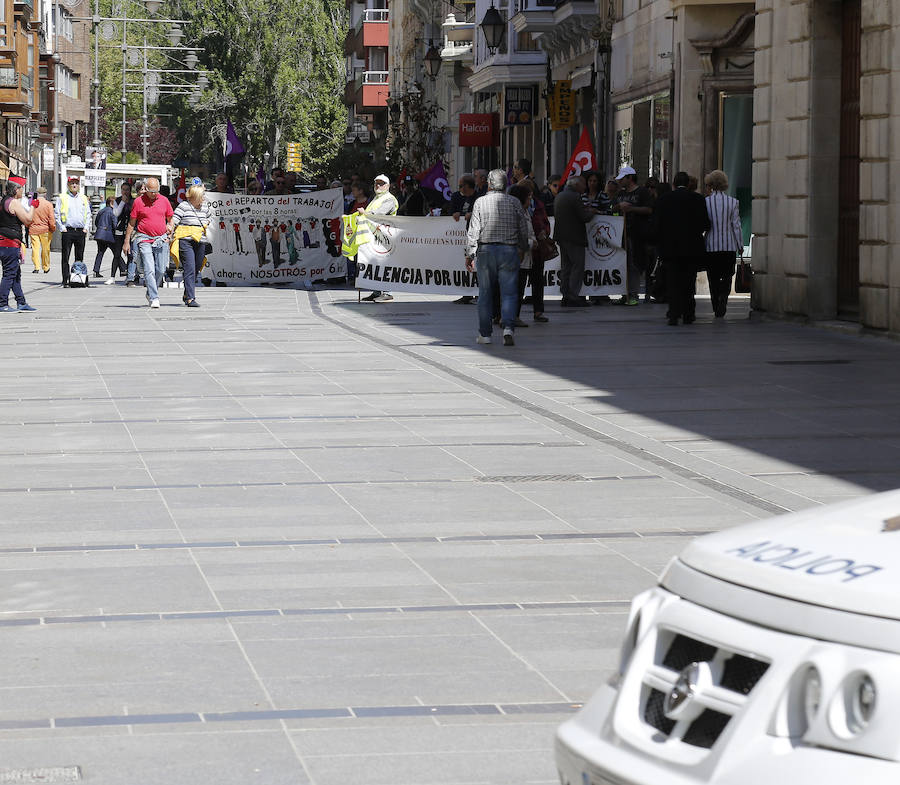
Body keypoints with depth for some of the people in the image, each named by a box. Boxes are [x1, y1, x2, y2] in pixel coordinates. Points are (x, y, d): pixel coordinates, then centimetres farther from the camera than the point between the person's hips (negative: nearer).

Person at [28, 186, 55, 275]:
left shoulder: (32, 203, -1)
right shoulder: (48, 204, -6)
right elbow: (52, 219, -7)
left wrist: (28, 228, 16)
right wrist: (53, 228, 5)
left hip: (33, 229, 1)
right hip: (45, 229, -1)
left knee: (35, 248, 2)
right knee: (45, 249, 9)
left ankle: (36, 267, -7)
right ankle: (46, 268, 17)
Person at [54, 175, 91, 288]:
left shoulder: (83, 198, 15)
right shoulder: (62, 198, 4)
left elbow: (88, 214, 18)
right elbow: (56, 214, 2)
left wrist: (86, 228, 5)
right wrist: (62, 228, -7)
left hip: (81, 231, 4)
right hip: (67, 231, -4)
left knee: (80, 257, 6)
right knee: (65, 257, -6)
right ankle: (65, 280, -5)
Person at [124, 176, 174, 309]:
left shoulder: (164, 201, 8)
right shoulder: (138, 201, 1)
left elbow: (170, 219, 21)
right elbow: (131, 223, 6)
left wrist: (170, 227, 3)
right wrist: (127, 241, 5)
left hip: (161, 239, 3)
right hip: (144, 240, -3)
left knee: (160, 270, 5)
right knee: (149, 270, -13)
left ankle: (150, 293, 26)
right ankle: (154, 298, -17)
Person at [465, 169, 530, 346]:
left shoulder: (480, 202, -1)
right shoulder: (514, 202, 2)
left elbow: (473, 231, -4)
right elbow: (523, 230, 6)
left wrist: (469, 255, 2)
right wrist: (523, 248, 22)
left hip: (485, 251, 0)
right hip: (509, 250, 0)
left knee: (485, 293, 8)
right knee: (509, 293, 0)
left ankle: (485, 333, 12)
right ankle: (508, 327, -18)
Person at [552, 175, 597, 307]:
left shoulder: (559, 197, 12)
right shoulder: (575, 197, -16)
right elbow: (585, 217, -19)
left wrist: (587, 211, 20)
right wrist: (592, 212, 4)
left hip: (561, 237, 9)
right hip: (574, 238, -9)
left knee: (565, 268, 12)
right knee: (577, 266, -5)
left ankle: (566, 297, 13)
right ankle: (573, 297, -8)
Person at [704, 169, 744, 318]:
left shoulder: (705, 202, -5)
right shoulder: (733, 202, -3)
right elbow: (736, 226, -2)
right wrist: (740, 245, 7)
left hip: (711, 246, 0)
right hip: (729, 246, 0)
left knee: (713, 279, 10)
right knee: (727, 277, 9)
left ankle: (717, 309, 12)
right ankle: (723, 298, -16)